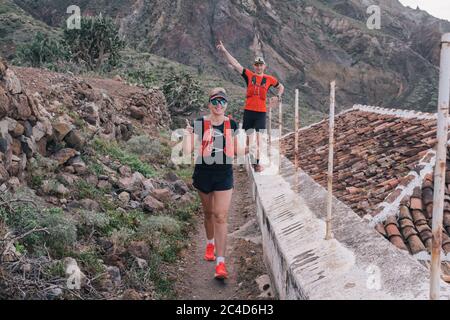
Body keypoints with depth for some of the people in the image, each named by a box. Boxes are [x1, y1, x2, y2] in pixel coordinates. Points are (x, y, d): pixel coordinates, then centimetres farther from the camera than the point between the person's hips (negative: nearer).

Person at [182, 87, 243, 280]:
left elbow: (236, 150, 11)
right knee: (208, 212, 17)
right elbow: (187, 152, -13)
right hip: (203, 174, 0)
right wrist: (188, 134, -27)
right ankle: (210, 243, 45)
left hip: (224, 175, 0)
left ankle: (220, 263, -7)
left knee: (221, 216, -7)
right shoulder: (199, 124, -8)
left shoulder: (232, 125, 1)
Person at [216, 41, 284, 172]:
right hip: (249, 110, 1)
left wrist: (278, 97, 4)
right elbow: (235, 64, -3)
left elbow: (281, 87, 22)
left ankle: (257, 162, -8)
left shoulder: (269, 79, 4)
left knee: (258, 136, -8)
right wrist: (224, 51, -9)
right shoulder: (249, 75, 2)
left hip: (261, 111, -1)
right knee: (249, 135, 9)